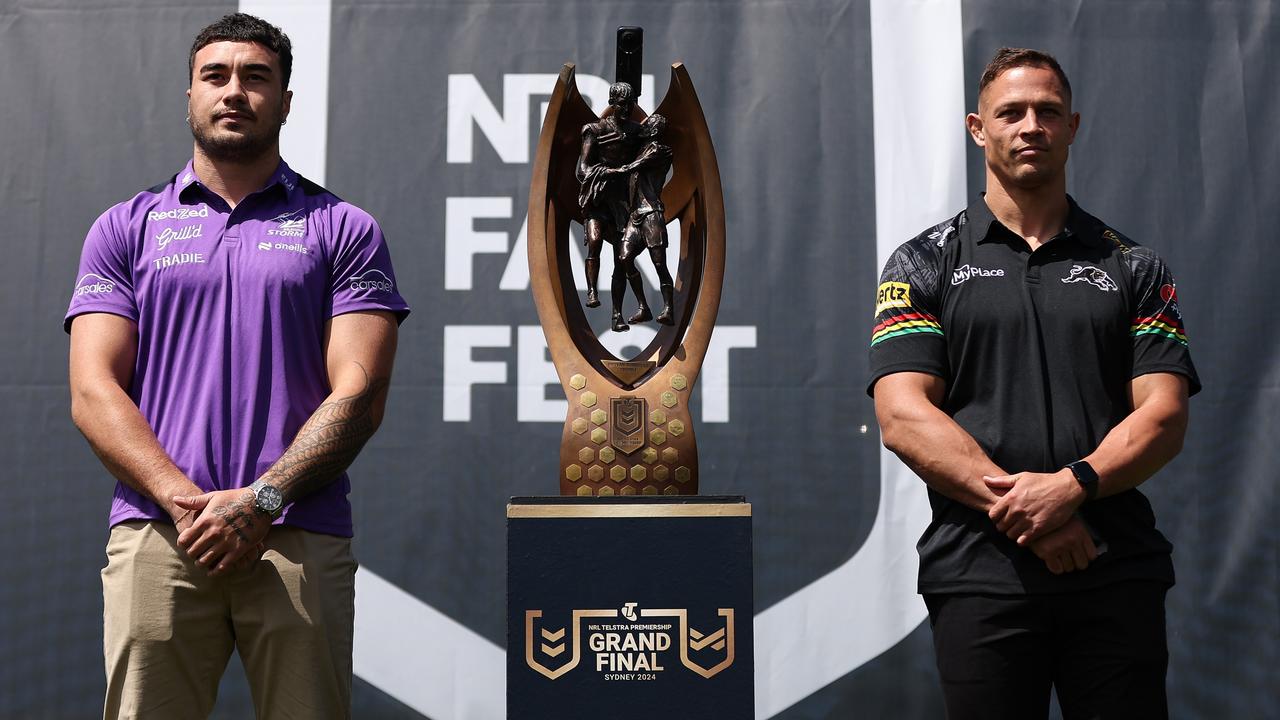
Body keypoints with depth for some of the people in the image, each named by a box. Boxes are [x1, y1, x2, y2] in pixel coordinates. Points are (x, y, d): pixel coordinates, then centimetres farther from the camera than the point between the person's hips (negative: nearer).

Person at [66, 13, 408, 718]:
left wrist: (261, 501, -12)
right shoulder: (126, 228, 14)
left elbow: (360, 393, 1)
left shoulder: (344, 230, 10)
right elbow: (94, 393, 4)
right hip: (156, 535, 1)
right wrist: (184, 499, -11)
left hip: (301, 541, 0)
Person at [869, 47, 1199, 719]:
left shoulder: (1135, 268, 12)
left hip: (1118, 572, 2)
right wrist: (1019, 504, -14)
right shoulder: (923, 264, 7)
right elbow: (903, 418, -4)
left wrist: (1071, 487, -15)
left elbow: (1164, 416, 3)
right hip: (980, 574, -1)